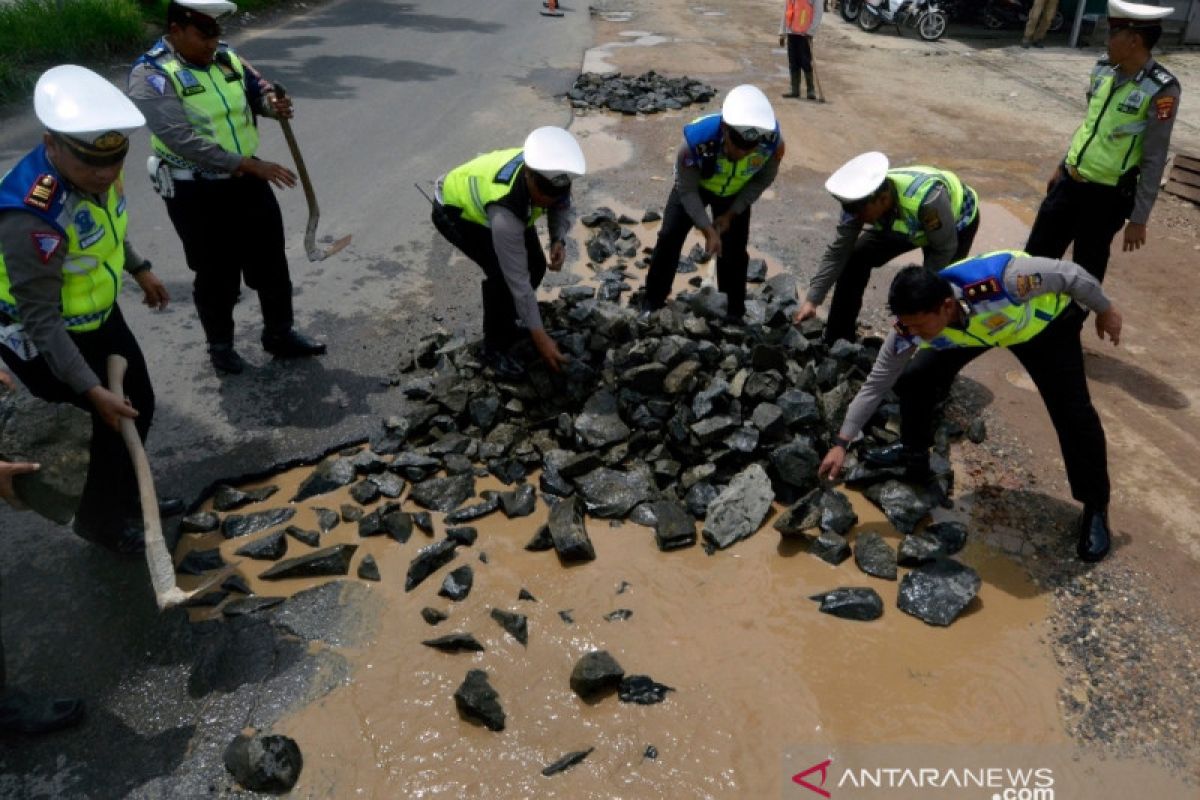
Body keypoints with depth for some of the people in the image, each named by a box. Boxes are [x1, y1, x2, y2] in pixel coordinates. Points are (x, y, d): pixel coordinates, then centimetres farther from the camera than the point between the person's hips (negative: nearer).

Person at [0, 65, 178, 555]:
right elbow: (41, 321, -31)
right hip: (46, 338, -8)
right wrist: (90, 389, -32)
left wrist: (138, 269, 19)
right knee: (115, 419, -1)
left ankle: (125, 497, 41)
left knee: (140, 405, 17)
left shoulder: (96, 171, -13)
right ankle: (102, 519, 24)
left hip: (99, 315, 8)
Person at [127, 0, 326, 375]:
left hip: (247, 182, 6)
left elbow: (257, 88, 20)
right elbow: (183, 139, -27)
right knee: (216, 275, 8)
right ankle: (220, 345, 30)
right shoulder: (151, 75, -17)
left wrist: (273, 103, -6)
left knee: (271, 262, 14)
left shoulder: (225, 57, 3)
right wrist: (250, 164, -31)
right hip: (196, 194, -6)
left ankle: (279, 334, 33)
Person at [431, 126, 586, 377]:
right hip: (454, 210, -7)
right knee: (503, 274, -23)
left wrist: (559, 240, -24)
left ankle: (506, 323, 25)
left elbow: (561, 205, -4)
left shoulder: (548, 173, -28)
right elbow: (518, 279, -38)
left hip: (482, 192, 7)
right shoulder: (504, 213, -45)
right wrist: (539, 336, -32)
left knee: (535, 264, -1)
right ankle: (496, 347, -1)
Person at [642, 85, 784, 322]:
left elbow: (762, 180, -14)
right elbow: (687, 191, -27)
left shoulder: (773, 142, -37)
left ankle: (734, 313, 21)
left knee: (734, 250, 2)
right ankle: (652, 302, 15)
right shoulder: (697, 139, -43)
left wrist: (731, 215, -14)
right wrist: (707, 229, -31)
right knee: (670, 237, -2)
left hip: (735, 193, 1)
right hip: (693, 186, -1)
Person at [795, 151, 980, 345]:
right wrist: (812, 300, -28)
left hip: (957, 222, -4)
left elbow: (945, 249, -28)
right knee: (855, 259, -8)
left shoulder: (928, 200, -45)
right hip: (900, 223, 4)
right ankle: (837, 343, 2)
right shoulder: (861, 199, -29)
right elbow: (837, 252, -22)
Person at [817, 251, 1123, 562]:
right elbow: (876, 383, -21)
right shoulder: (911, 326, -32)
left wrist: (1105, 310, -9)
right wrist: (842, 443, -23)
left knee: (1072, 413, -11)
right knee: (913, 379, -9)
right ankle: (914, 456, 18)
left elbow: (1070, 274, -27)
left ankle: (1096, 506, 11)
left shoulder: (1002, 280, -46)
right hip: (972, 327, 3)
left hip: (1045, 320, -3)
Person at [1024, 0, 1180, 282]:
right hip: (1070, 181, 6)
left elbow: (1154, 160, -15)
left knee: (1086, 270, 7)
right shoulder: (1103, 70, 2)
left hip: (1107, 196, -6)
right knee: (1036, 255, 13)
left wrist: (1139, 219, -14)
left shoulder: (1160, 90, -16)